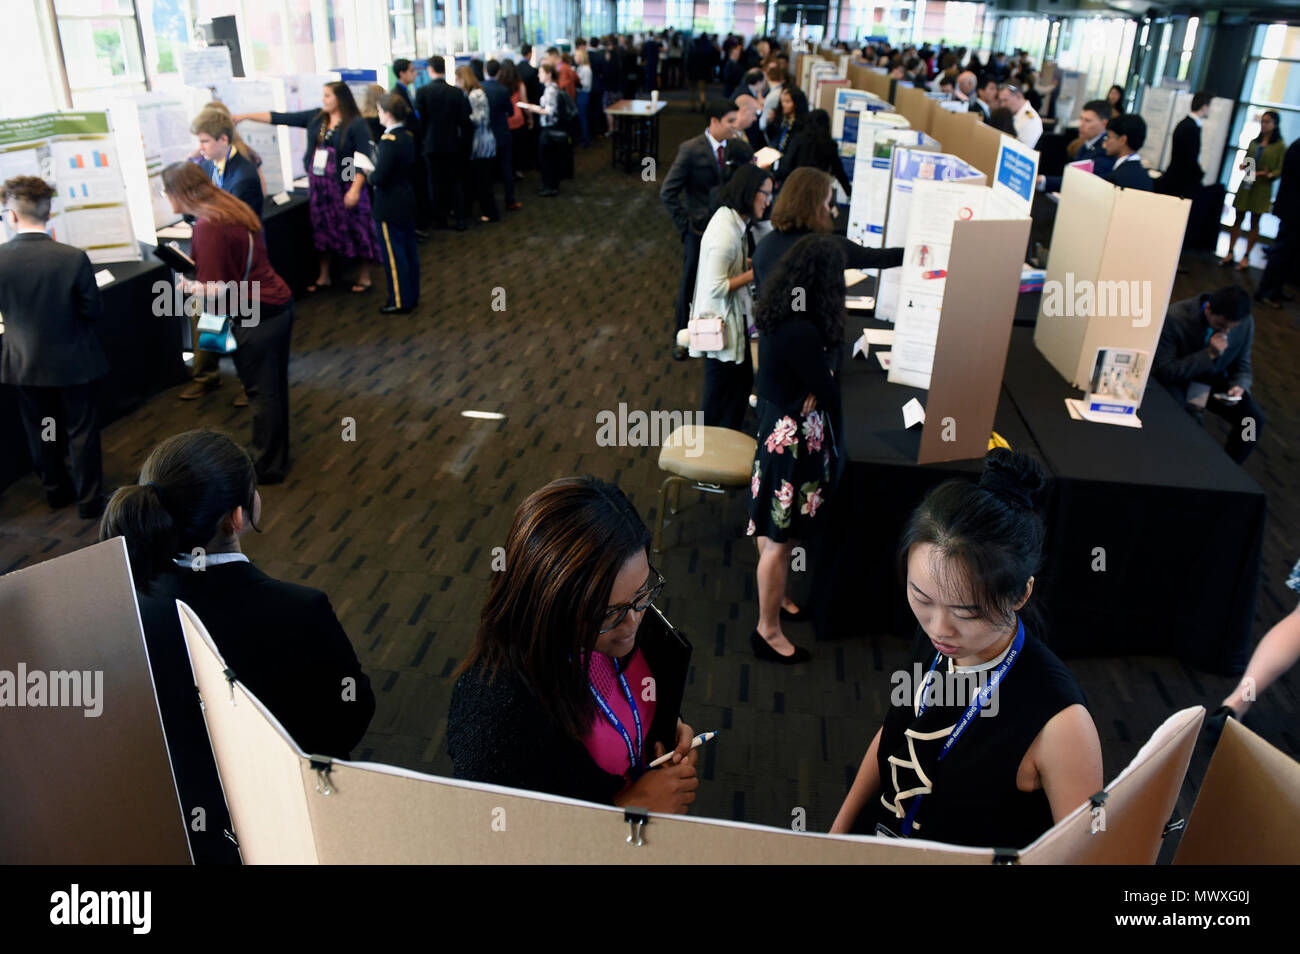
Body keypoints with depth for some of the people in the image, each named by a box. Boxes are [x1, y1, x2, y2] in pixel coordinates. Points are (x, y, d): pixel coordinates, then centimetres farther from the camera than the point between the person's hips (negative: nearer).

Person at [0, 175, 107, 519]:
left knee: (41, 432, 21)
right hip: (73, 361, -3)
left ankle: (56, 490, 37)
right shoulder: (73, 258, -22)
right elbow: (94, 312, -14)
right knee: (82, 433, 11)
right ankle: (89, 500, 20)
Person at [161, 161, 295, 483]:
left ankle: (266, 466, 17)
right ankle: (274, 453, 33)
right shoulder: (230, 207, 8)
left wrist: (191, 286, -1)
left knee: (261, 392, 3)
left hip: (254, 317, -9)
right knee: (274, 386, 18)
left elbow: (216, 289, -20)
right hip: (278, 303, 9)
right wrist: (196, 267, 13)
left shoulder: (207, 226, -20)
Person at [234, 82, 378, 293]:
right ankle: (323, 277, 22)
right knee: (323, 229, 11)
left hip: (346, 186, -6)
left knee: (356, 229, 1)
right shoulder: (315, 118, 7)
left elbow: (363, 159, -14)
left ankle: (363, 276, 15)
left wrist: (355, 189, -22)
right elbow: (280, 118, 8)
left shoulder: (356, 124, -9)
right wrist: (245, 116, 5)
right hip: (319, 186, 6)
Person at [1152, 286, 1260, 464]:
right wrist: (1208, 354, -31)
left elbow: (1242, 366, 4)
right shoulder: (1174, 317, -24)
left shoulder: (1246, 323, -11)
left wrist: (1239, 386, -19)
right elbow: (1164, 371, -22)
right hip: (1177, 380, -4)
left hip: (1214, 381, 4)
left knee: (1254, 419, -15)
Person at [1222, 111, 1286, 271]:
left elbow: (1280, 169, -4)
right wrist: (1243, 165, -3)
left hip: (1262, 188, -4)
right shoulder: (1254, 142, 11)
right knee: (1238, 219, 5)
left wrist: (1269, 175, -24)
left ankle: (1246, 257, 7)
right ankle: (1230, 253, 8)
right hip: (1246, 185, 4)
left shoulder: (1280, 146, -3)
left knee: (1254, 222, 2)